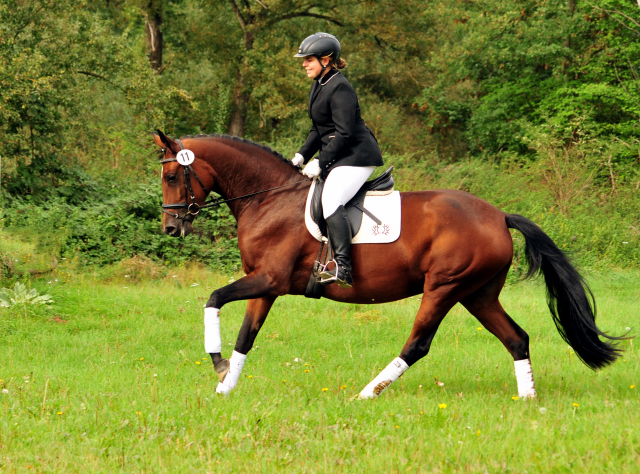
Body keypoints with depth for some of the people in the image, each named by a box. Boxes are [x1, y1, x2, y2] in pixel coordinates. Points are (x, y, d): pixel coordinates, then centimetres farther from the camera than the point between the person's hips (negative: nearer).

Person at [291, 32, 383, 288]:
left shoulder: (339, 88, -17)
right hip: (337, 157, 11)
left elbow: (344, 133, -22)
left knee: (331, 202, -25)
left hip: (356, 156, -11)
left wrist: (321, 163, -19)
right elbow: (319, 130, 21)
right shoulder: (319, 86, 14)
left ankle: (343, 268, -31)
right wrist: (302, 155, 9)